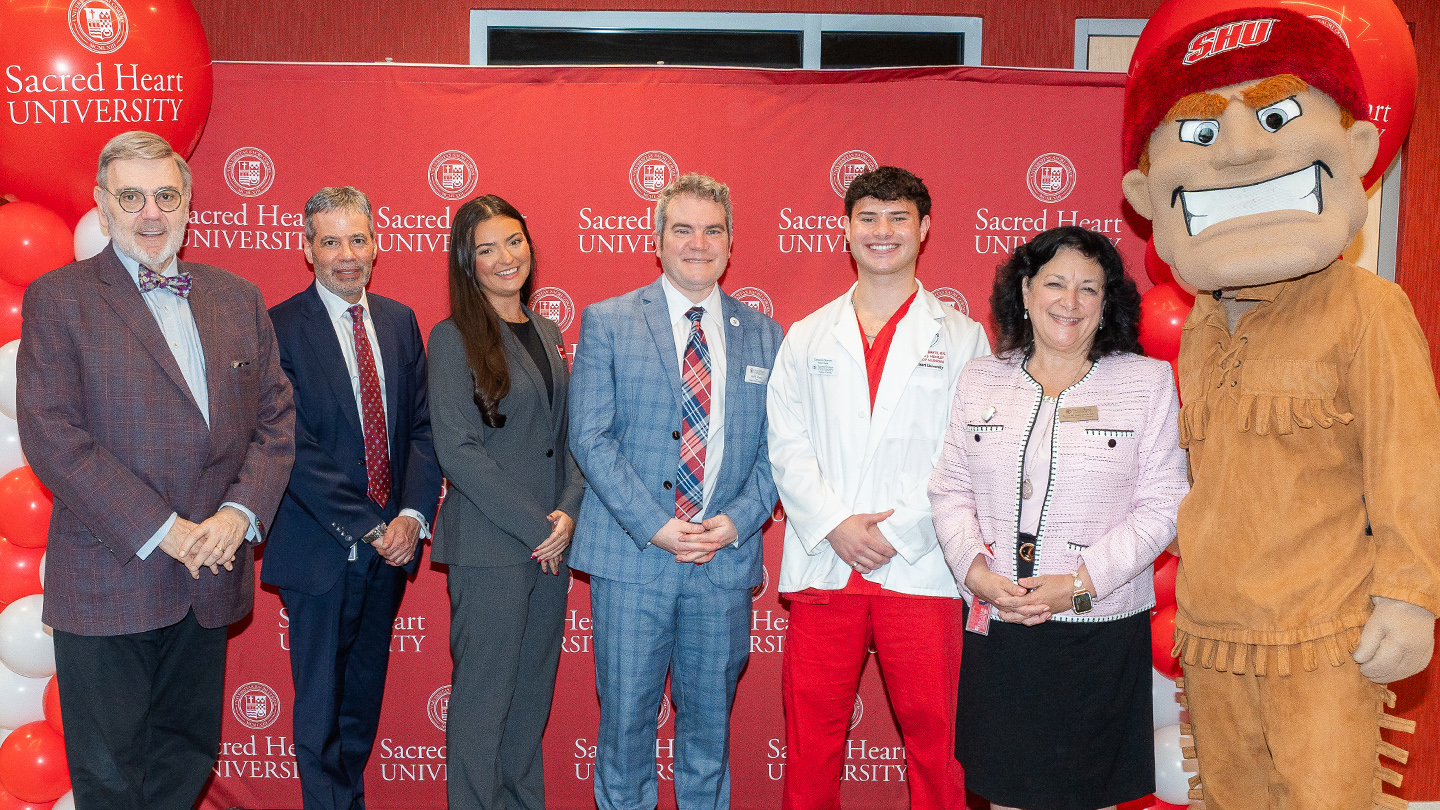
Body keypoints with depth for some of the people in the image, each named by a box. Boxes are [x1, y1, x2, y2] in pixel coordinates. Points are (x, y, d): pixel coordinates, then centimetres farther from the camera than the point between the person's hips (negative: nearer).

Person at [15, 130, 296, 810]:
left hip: (209, 576, 4)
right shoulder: (57, 299, -3)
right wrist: (163, 531, -17)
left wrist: (241, 512, -9)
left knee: (187, 754, 16)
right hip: (107, 581, -4)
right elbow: (50, 435, -12)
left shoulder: (238, 300, 10)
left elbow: (275, 416, 8)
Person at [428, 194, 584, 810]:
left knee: (534, 690, 14)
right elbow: (457, 450, -13)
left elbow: (567, 435, 13)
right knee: (484, 694, 2)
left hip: (551, 544, 6)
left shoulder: (548, 334, 13)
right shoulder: (453, 338, -6)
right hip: (488, 546, -6)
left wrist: (568, 510, -4)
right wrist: (533, 526, -14)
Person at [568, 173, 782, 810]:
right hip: (631, 559, -2)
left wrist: (736, 521, -9)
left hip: (726, 562, 2)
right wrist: (653, 525, -14)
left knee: (710, 723, 13)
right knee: (626, 720, 6)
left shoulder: (764, 335, 10)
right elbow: (590, 435, -5)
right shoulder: (607, 322, 2)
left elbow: (775, 448, 8)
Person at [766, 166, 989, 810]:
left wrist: (900, 532, -11)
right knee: (810, 738, 7)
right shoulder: (806, 338, 13)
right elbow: (787, 447, 6)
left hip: (920, 570, -1)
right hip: (822, 565, 2)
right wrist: (834, 525, -8)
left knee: (934, 736, 3)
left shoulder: (962, 338, 7)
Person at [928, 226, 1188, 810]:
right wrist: (978, 573, -9)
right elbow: (950, 489, 7)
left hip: (1100, 630, -2)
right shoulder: (980, 378, 7)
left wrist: (1081, 583, -14)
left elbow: (1161, 507, -5)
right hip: (996, 629, 2)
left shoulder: (1149, 381, 0)